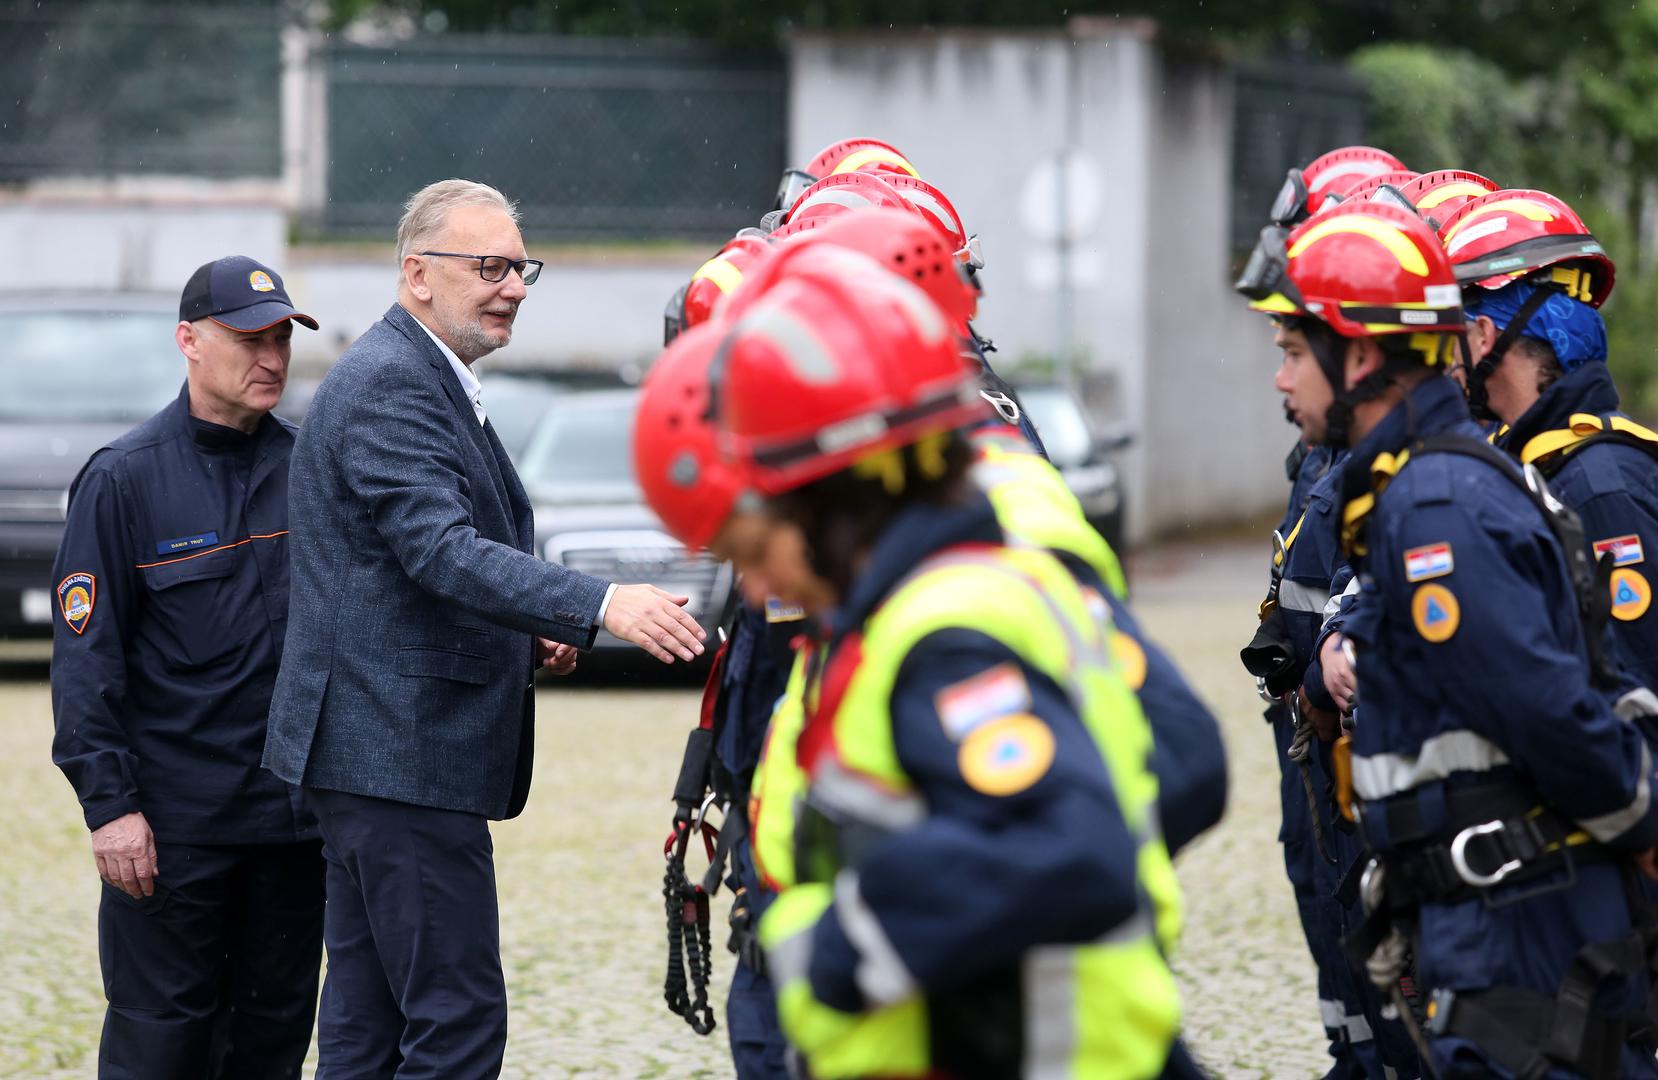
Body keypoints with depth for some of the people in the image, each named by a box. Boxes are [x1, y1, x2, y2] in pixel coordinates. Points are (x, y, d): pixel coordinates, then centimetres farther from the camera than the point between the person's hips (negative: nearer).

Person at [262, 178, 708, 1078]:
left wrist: (526, 633, 10)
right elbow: (444, 550, -27)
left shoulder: (425, 379, 20)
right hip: (404, 752, -11)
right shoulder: (387, 383, -14)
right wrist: (600, 605, -37)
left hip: (374, 753, 11)